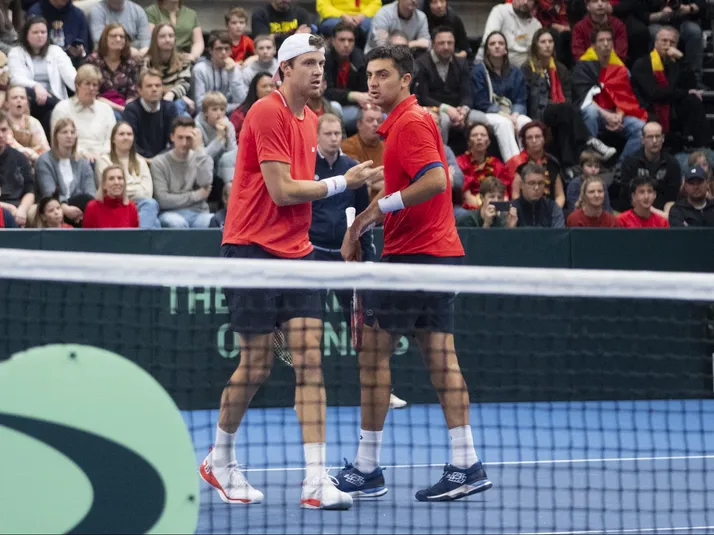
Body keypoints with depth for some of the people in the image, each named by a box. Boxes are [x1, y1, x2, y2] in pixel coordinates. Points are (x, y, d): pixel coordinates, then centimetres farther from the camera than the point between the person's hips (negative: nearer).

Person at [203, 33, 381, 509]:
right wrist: (343, 182, -12)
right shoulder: (267, 114, -13)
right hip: (253, 249, -7)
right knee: (257, 365, -1)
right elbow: (282, 191, -17)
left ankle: (316, 481, -9)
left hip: (295, 251, 7)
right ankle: (220, 461, 21)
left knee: (310, 359, -4)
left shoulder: (309, 119, 13)